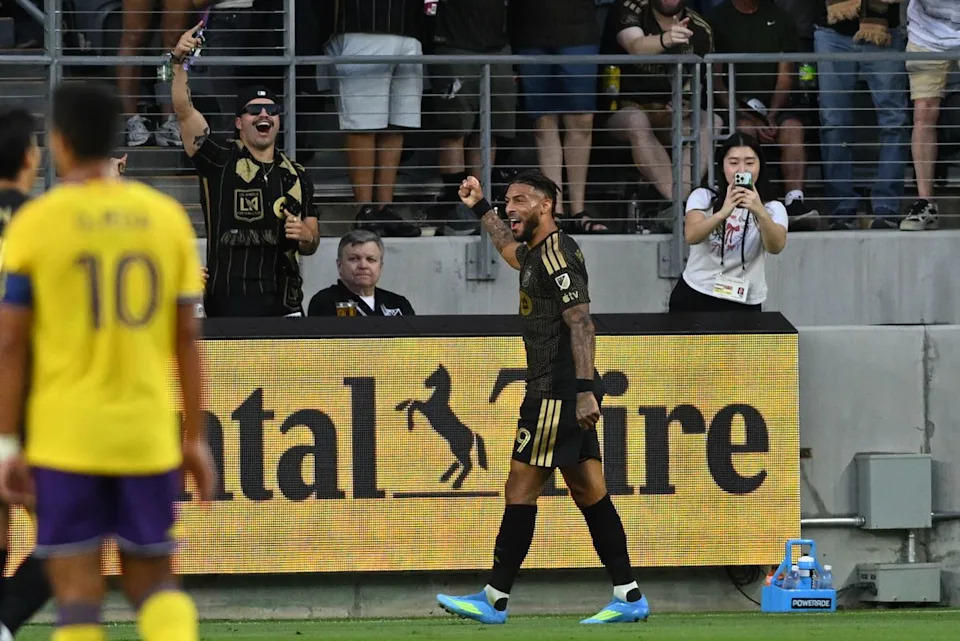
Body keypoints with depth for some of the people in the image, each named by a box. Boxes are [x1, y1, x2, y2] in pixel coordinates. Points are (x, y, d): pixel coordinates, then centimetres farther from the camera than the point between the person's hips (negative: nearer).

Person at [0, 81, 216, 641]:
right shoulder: (167, 216, 5)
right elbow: (187, 338, 6)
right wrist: (195, 438, 12)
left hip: (65, 437, -3)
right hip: (148, 437, 3)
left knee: (78, 589, 2)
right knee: (154, 578, 13)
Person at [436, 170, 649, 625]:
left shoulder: (556, 253, -14)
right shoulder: (537, 252, 16)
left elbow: (581, 323, -23)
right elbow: (511, 250, 44)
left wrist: (585, 390, -30)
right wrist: (480, 209, 46)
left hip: (558, 392, -10)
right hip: (558, 392, 10)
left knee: (520, 490, -7)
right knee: (589, 492, 8)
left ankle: (494, 600, -5)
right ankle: (629, 596, 7)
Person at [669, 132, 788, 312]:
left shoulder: (773, 208, -1)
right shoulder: (703, 197, -1)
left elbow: (776, 247, -22)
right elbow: (691, 236, -21)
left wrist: (760, 213, -41)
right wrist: (723, 213, -40)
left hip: (743, 304, -1)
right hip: (693, 297, 1)